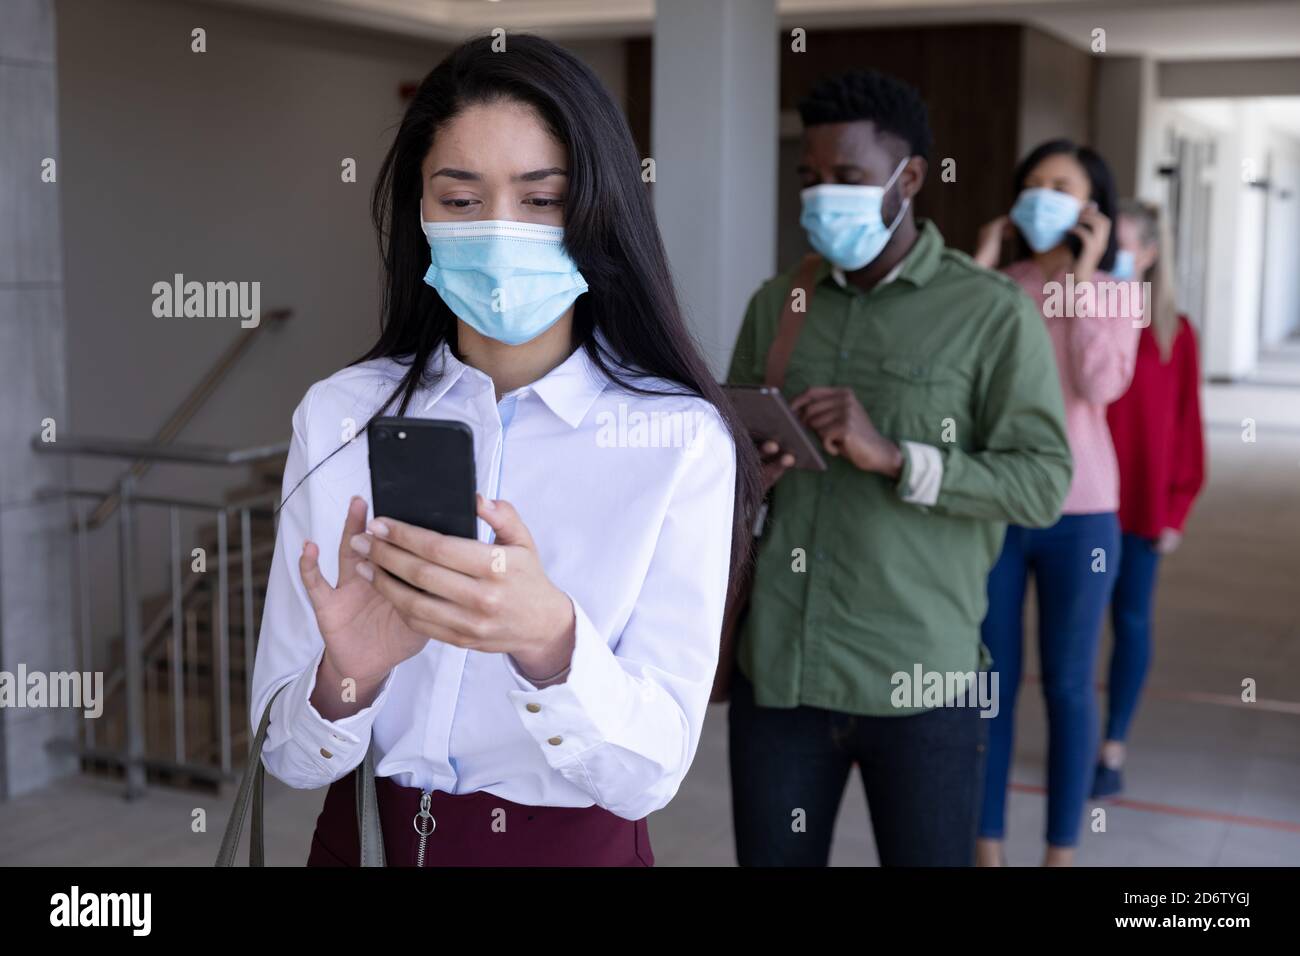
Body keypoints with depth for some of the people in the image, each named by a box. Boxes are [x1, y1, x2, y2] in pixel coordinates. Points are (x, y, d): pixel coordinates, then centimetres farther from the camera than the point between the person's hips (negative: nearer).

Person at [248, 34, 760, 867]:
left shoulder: (683, 438, -14)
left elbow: (649, 770, -20)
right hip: (366, 835, 2)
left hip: (573, 844, -1)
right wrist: (349, 673, -28)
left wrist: (546, 636, -37)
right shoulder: (338, 415, -8)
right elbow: (291, 756, -8)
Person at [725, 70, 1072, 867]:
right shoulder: (774, 304, 11)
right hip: (775, 668, 4)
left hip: (920, 680, -3)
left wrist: (895, 458, -21)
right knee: (771, 857, 12)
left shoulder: (993, 312, -4)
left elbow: (1043, 483, -9)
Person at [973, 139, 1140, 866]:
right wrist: (981, 265, -9)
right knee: (992, 682, 9)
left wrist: (1083, 273, -12)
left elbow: (1101, 384, -16)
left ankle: (1062, 850, 23)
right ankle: (988, 843, 23)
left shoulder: (1116, 295, 1)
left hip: (1078, 513, 0)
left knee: (1069, 686, 9)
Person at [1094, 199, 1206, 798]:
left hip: (1140, 503, 0)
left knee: (1131, 620, 7)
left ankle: (1114, 749, 18)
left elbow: (1184, 426, 0)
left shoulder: (1174, 333, -1)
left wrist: (1176, 510, -3)